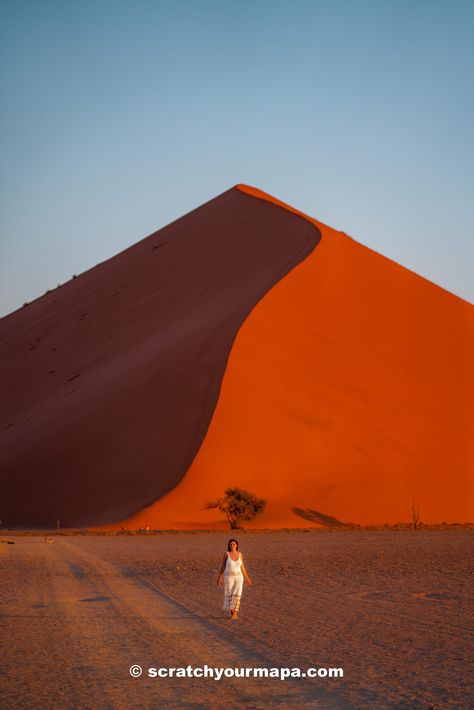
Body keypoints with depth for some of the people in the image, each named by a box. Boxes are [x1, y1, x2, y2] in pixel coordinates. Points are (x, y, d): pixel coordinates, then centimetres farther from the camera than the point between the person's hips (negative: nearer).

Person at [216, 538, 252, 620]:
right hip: (229, 577, -1)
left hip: (238, 577, 1)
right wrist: (219, 578, 1)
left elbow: (242, 567, 11)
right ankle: (232, 613, 22)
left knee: (237, 594, -12)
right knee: (230, 595, 3)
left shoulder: (240, 554, 3)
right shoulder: (226, 554, -5)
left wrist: (247, 578, 11)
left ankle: (235, 613, -2)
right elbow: (222, 566, 1)